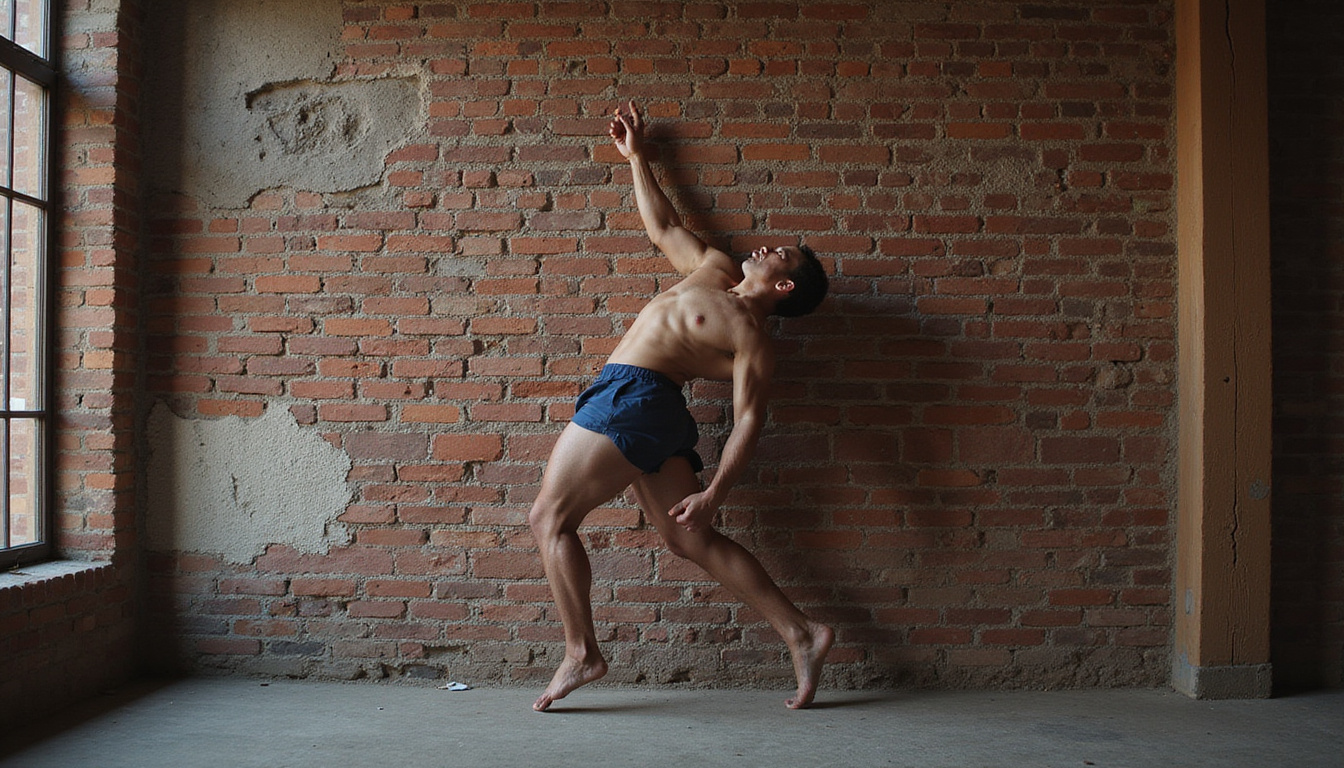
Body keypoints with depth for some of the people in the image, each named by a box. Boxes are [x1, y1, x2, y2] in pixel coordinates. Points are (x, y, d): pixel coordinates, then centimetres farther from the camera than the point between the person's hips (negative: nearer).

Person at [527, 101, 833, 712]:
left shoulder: (752, 340, -5)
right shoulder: (716, 270, 19)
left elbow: (748, 421, -12)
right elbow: (661, 227, 30)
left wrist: (714, 493, -21)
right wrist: (636, 156, 34)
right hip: (650, 412, 8)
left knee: (550, 518, -6)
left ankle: (581, 653, -1)